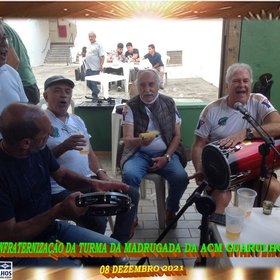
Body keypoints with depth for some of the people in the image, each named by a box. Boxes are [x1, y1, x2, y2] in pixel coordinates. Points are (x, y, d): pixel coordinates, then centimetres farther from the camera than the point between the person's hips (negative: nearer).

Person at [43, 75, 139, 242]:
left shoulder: (77, 120, 16)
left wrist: (102, 173, 3)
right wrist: (64, 147, -26)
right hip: (61, 189, -8)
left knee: (131, 195, 2)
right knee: (97, 221, -26)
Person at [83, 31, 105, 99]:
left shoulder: (98, 45, -6)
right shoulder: (88, 46, 18)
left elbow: (102, 56, -12)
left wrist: (101, 65, -19)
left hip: (95, 68, -8)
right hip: (88, 68, 8)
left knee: (93, 83, -6)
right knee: (88, 83, 11)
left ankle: (95, 96, 5)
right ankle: (96, 91, 31)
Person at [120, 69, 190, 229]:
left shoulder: (169, 103, 3)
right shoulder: (131, 107, -5)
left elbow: (177, 135, 5)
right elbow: (127, 140, -12)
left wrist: (167, 157, -10)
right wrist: (140, 141, -36)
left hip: (165, 152, 2)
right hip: (139, 153, -1)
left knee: (181, 177, -25)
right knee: (129, 175, -32)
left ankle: (171, 210, 7)